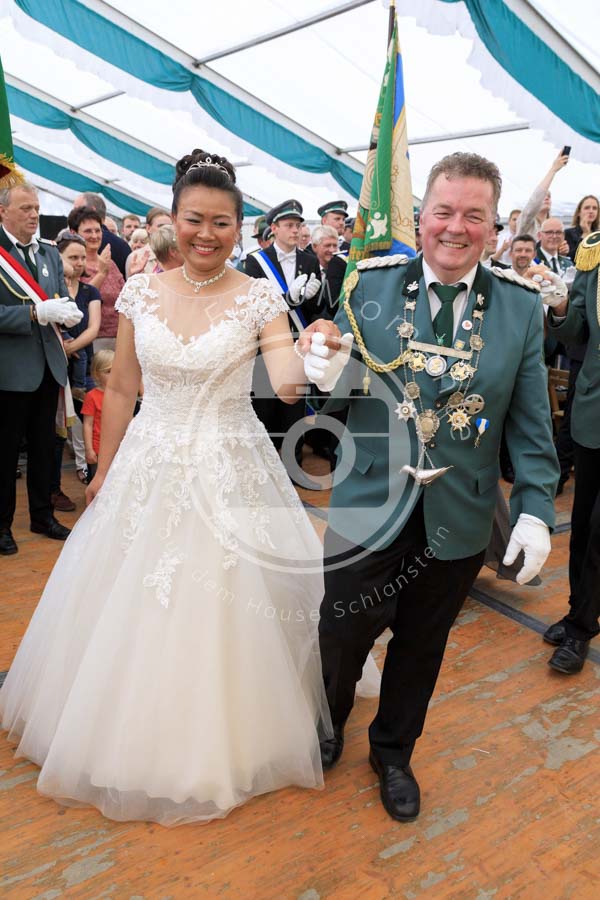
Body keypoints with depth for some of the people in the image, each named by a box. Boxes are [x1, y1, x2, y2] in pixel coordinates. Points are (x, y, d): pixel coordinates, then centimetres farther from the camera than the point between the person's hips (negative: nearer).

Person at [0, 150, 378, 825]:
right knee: (130, 617, 14)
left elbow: (289, 383, -17)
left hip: (230, 474, -2)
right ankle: (134, 738, 42)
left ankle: (216, 748, 34)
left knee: (219, 614, 7)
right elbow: (120, 389, 7)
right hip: (147, 471, 3)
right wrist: (104, 472, 10)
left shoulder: (259, 298, -6)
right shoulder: (141, 292, 1)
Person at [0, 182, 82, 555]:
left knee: (44, 445, 15)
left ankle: (43, 515, 29)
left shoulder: (50, 252, 10)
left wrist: (68, 312, -12)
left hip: (49, 366, 6)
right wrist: (36, 313, -25)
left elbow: (63, 298, 10)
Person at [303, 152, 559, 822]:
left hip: (458, 519, 2)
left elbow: (529, 421, 0)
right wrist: (326, 375, -26)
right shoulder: (370, 286, -6)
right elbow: (337, 396, -4)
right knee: (341, 633, 14)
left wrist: (536, 509, -5)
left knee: (420, 646, 19)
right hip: (369, 505, -1)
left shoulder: (520, 306, -2)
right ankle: (331, 722, 49)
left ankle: (392, 752, 48)